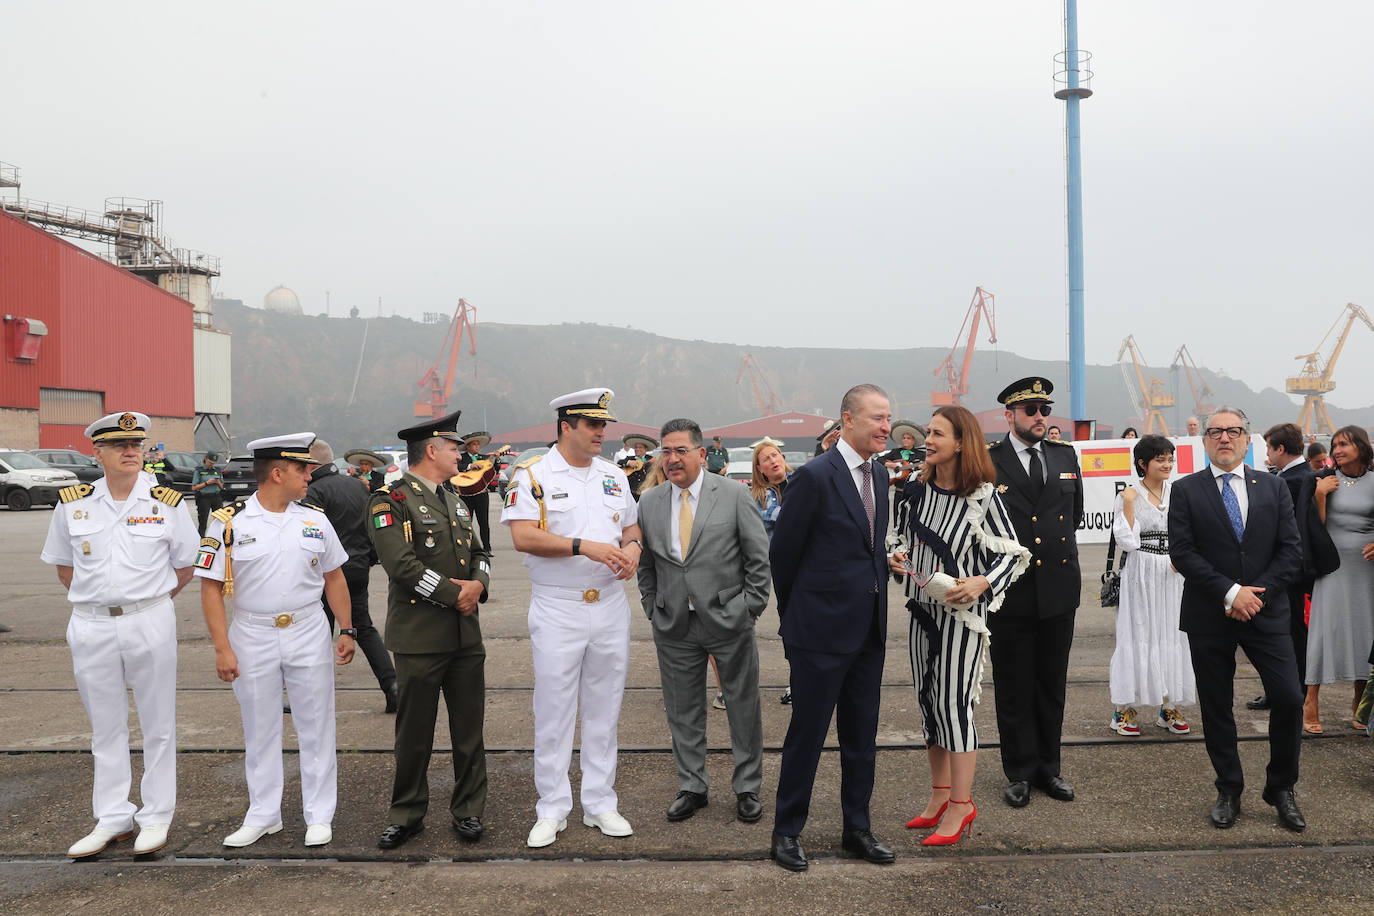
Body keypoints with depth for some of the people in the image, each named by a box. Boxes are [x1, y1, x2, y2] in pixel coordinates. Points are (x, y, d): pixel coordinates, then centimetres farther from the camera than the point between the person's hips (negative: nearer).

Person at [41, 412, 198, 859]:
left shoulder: (167, 503, -1)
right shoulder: (72, 504, 3)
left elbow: (184, 568, 7)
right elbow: (63, 566, 14)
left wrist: (146, 602, 6)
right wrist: (100, 601, 8)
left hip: (150, 623, -2)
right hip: (91, 625, 2)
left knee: (158, 724, 5)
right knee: (106, 726, 11)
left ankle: (156, 817, 16)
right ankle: (113, 818, 23)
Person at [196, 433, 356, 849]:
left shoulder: (315, 520, 4)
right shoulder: (229, 522, -6)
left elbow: (334, 578, 12)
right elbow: (211, 588, -6)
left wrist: (346, 630, 8)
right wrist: (222, 648, -11)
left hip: (309, 634, 2)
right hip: (252, 637, -2)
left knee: (316, 728, 6)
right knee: (260, 731, 10)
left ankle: (319, 815, 18)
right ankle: (263, 815, 25)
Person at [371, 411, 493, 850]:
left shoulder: (454, 499, 17)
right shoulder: (390, 500, -8)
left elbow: (480, 552, 18)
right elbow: (403, 566, -18)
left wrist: (478, 584, -4)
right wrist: (454, 594, -15)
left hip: (466, 635, 6)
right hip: (420, 637, -6)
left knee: (470, 729, 10)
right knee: (414, 734, 5)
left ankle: (468, 810, 22)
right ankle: (406, 815, 20)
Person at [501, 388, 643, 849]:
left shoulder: (614, 476, 11)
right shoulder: (533, 475, -6)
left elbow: (632, 526, 19)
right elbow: (523, 536, -15)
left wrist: (633, 545, -5)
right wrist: (585, 546, -22)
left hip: (610, 607, 5)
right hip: (557, 610, -4)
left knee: (604, 709, 11)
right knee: (553, 711, 3)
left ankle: (600, 804, 23)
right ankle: (551, 811, 16)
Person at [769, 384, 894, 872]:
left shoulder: (879, 475, 9)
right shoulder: (814, 476, -15)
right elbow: (782, 552, -7)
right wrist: (795, 615, 3)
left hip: (868, 630, 7)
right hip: (821, 630, -7)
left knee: (862, 737, 15)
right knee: (807, 735, 5)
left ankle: (857, 829, 29)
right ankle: (787, 831, 20)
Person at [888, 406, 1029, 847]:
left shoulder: (983, 496, -12)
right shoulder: (917, 489, 3)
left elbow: (1013, 554, -8)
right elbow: (902, 536, 17)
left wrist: (982, 583, -23)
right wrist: (897, 555, -4)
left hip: (961, 612, -6)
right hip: (922, 609, 6)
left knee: (953, 703, -4)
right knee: (928, 699, 12)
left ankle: (961, 804, 10)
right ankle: (940, 794, 27)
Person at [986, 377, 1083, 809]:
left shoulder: (1066, 457, 8)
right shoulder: (986, 463, -7)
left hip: (1059, 590, 4)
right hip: (1011, 594, -4)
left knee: (1052, 687, 13)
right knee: (1014, 689, 6)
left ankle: (1048, 768, 26)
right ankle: (1020, 773, 19)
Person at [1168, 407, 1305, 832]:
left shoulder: (1273, 488, 7)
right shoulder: (1186, 490, 0)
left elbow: (1291, 551, 2)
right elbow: (1182, 554, -8)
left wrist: (1257, 593, -11)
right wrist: (1231, 592, -16)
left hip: (1265, 611, 1)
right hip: (1209, 617, -1)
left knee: (1289, 699, -4)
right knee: (1217, 707, 6)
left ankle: (1281, 789, 17)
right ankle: (1228, 792, 22)